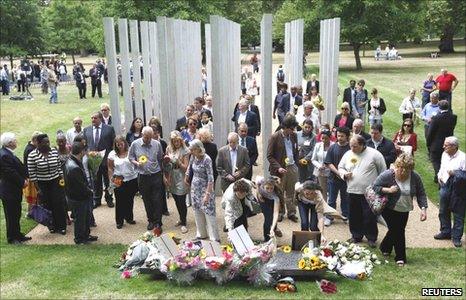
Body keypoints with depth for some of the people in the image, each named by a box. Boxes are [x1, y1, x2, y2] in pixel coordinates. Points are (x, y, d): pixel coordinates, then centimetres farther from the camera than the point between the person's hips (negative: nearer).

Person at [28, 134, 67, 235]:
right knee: (47, 206, 6)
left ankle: (61, 226, 10)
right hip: (42, 184, -2)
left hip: (56, 182, 2)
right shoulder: (32, 155, -12)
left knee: (59, 204, -1)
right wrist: (37, 188, -9)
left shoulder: (54, 151, -2)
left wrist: (62, 179, 3)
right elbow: (32, 173, -9)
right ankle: (52, 226, 22)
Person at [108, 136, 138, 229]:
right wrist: (112, 179, -10)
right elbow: (110, 169, 0)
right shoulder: (112, 154, -2)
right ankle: (119, 221, 18)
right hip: (119, 182, -1)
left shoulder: (130, 151, -2)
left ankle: (129, 218, 32)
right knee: (120, 201, 4)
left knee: (130, 200, 14)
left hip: (132, 180, 1)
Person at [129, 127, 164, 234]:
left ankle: (158, 223, 4)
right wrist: (136, 163, -13)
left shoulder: (157, 144, -1)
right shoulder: (135, 144, -3)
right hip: (143, 176, 1)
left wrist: (162, 173, 13)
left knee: (157, 200, -2)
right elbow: (130, 157, 7)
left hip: (156, 175, -1)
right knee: (147, 201, 11)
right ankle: (151, 220, 27)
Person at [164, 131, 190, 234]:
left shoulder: (185, 151, -9)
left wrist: (177, 161, -22)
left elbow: (185, 167, -10)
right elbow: (166, 165, 12)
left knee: (182, 202, -4)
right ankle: (182, 219, 33)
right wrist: (166, 177, 4)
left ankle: (183, 223, 8)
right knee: (177, 201, 15)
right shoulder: (169, 149, 6)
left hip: (181, 180, -5)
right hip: (172, 179, 5)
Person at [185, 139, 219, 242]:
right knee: (197, 212, 13)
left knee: (208, 213, -4)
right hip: (195, 188, 7)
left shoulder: (206, 159, -22)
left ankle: (214, 238, 5)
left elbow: (210, 178, -23)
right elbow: (190, 167, 19)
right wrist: (186, 177, 28)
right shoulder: (193, 157, -2)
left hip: (205, 188, -7)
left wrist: (207, 194, -25)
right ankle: (201, 234, 27)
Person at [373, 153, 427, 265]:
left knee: (398, 230, 15)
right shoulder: (387, 175, -22)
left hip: (404, 211, 5)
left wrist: (423, 209, -17)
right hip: (389, 210, -4)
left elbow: (421, 194, -6)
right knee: (397, 231, -7)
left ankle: (385, 248, 40)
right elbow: (375, 187, -15)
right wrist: (388, 190, -29)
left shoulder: (415, 177, -12)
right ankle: (400, 257, 8)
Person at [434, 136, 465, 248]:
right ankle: (445, 232, 35)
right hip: (445, 187, 6)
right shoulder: (445, 154, 2)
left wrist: (454, 173, -26)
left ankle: (456, 237, 18)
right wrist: (439, 176, 2)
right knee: (443, 211, 17)